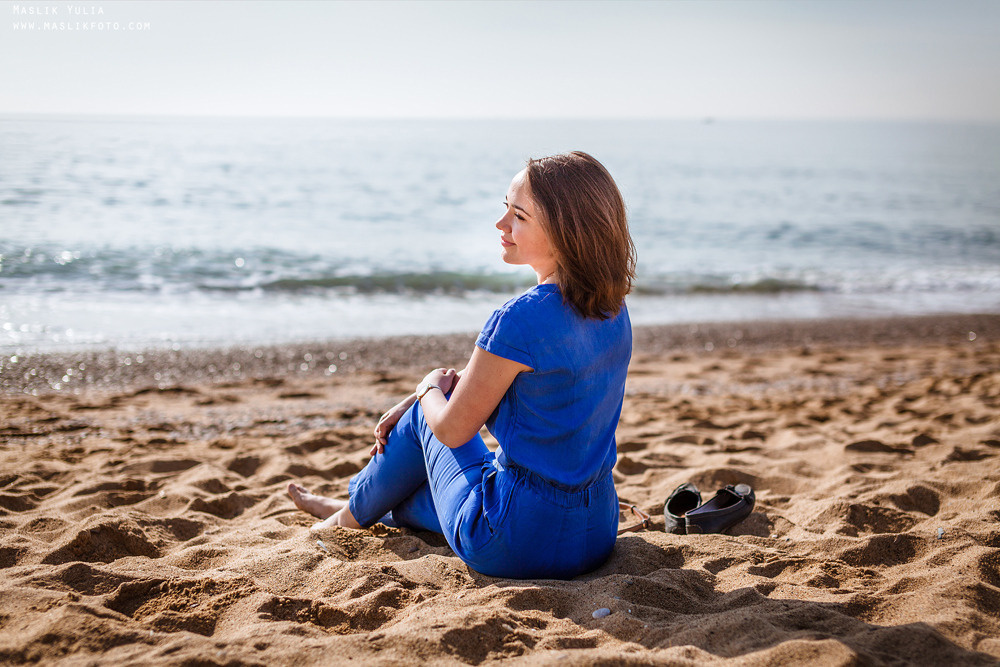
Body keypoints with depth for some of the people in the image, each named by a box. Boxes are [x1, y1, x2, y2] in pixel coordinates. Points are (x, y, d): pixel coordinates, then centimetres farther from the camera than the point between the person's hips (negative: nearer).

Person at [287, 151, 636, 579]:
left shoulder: (520, 320, -24)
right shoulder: (614, 309, 2)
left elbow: (453, 430, -13)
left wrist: (431, 387, 10)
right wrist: (413, 404, 20)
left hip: (520, 545, -7)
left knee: (428, 414, 18)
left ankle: (352, 516, 42)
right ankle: (359, 507, 57)